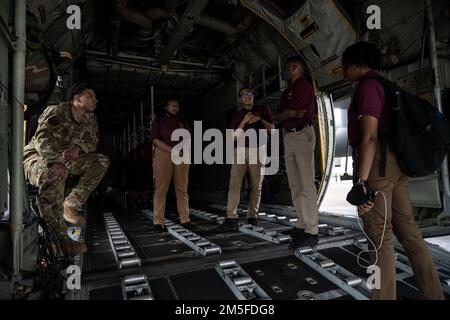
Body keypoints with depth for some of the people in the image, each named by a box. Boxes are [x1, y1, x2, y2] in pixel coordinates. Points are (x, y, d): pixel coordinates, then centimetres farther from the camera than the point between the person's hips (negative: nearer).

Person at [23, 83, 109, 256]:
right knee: (54, 176, -40)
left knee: (102, 161, -9)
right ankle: (60, 242, -36)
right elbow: (42, 138, -32)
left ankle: (71, 205, -12)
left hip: (65, 158, 7)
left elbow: (92, 141, 3)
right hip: (37, 156, -7)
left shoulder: (90, 118, 2)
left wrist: (78, 147, -21)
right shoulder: (56, 112, -18)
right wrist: (56, 162, -48)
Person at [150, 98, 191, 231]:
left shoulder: (182, 121, 21)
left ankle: (185, 219, 3)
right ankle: (158, 221, -4)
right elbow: (155, 140, -3)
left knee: (182, 188, 0)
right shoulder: (159, 121, 11)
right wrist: (172, 151, -14)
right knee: (161, 189, -7)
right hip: (163, 154, -3)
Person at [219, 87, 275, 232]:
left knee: (257, 186, 1)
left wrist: (261, 120, -8)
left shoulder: (263, 109, 13)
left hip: (257, 151, 0)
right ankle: (231, 219, -15)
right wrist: (244, 121, -8)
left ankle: (252, 215, 12)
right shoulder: (237, 115, 15)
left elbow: (272, 129, 8)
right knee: (234, 184, -12)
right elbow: (234, 137, 6)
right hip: (240, 150, 0)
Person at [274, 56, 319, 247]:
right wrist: (293, 114, -7)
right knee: (295, 185, 6)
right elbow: (282, 113, 14)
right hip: (288, 136, 9)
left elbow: (290, 112, -12)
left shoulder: (303, 85, -2)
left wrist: (275, 117, 5)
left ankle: (312, 231, -8)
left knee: (306, 184, -11)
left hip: (302, 134, -9)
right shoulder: (287, 91, 24)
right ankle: (302, 225, 12)